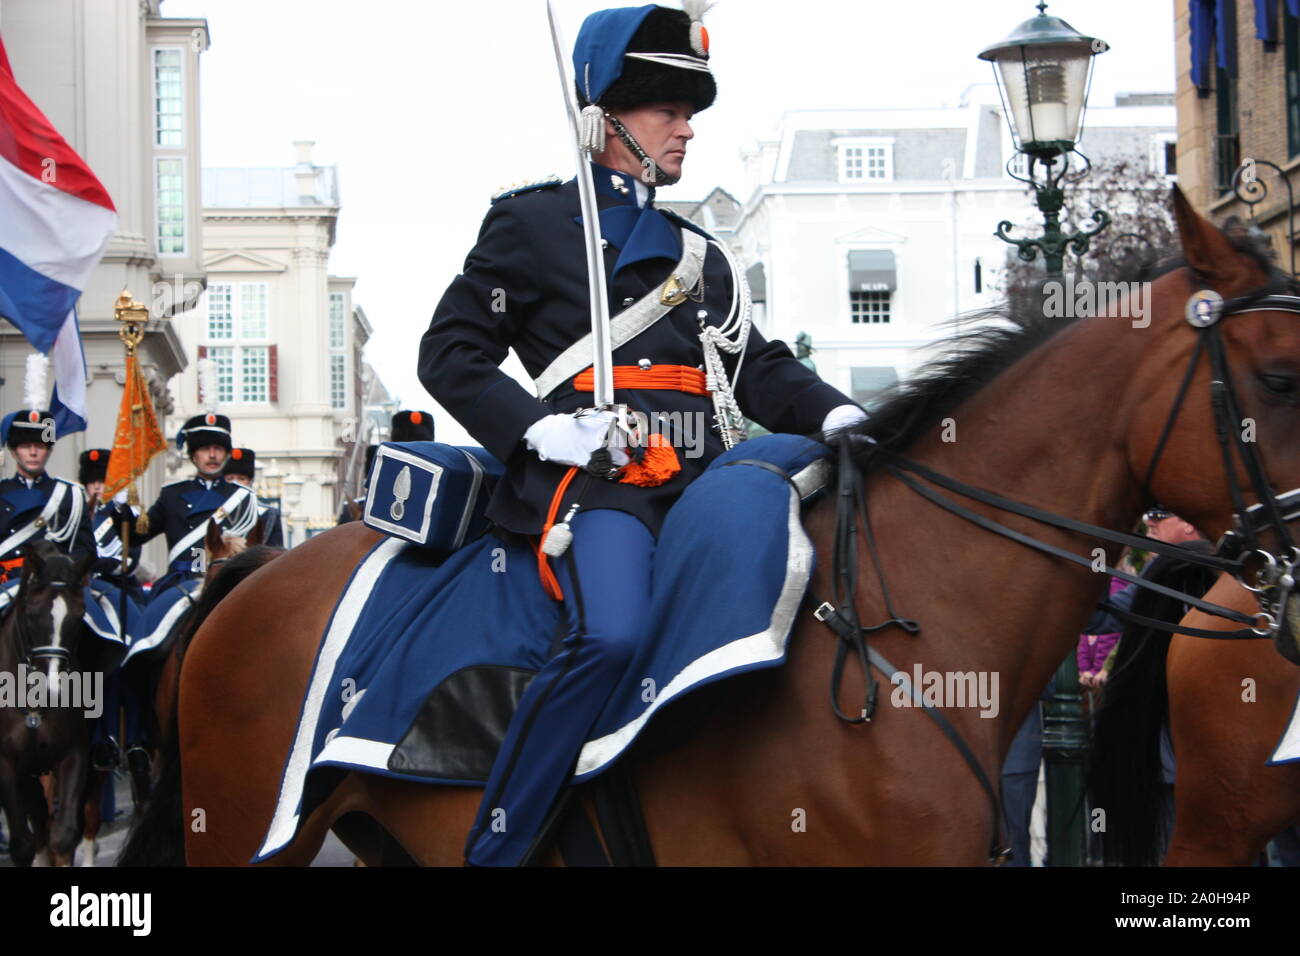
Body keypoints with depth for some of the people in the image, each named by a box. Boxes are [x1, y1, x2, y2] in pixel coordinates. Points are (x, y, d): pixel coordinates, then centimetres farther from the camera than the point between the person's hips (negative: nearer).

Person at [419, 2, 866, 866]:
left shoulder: (703, 256, 28)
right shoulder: (533, 224, 10)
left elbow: (760, 369, 21)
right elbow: (451, 353, 5)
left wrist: (842, 420, 0)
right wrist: (543, 430, -12)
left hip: (700, 479, 6)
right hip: (593, 476, -6)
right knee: (614, 635, -34)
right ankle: (493, 848, -24)